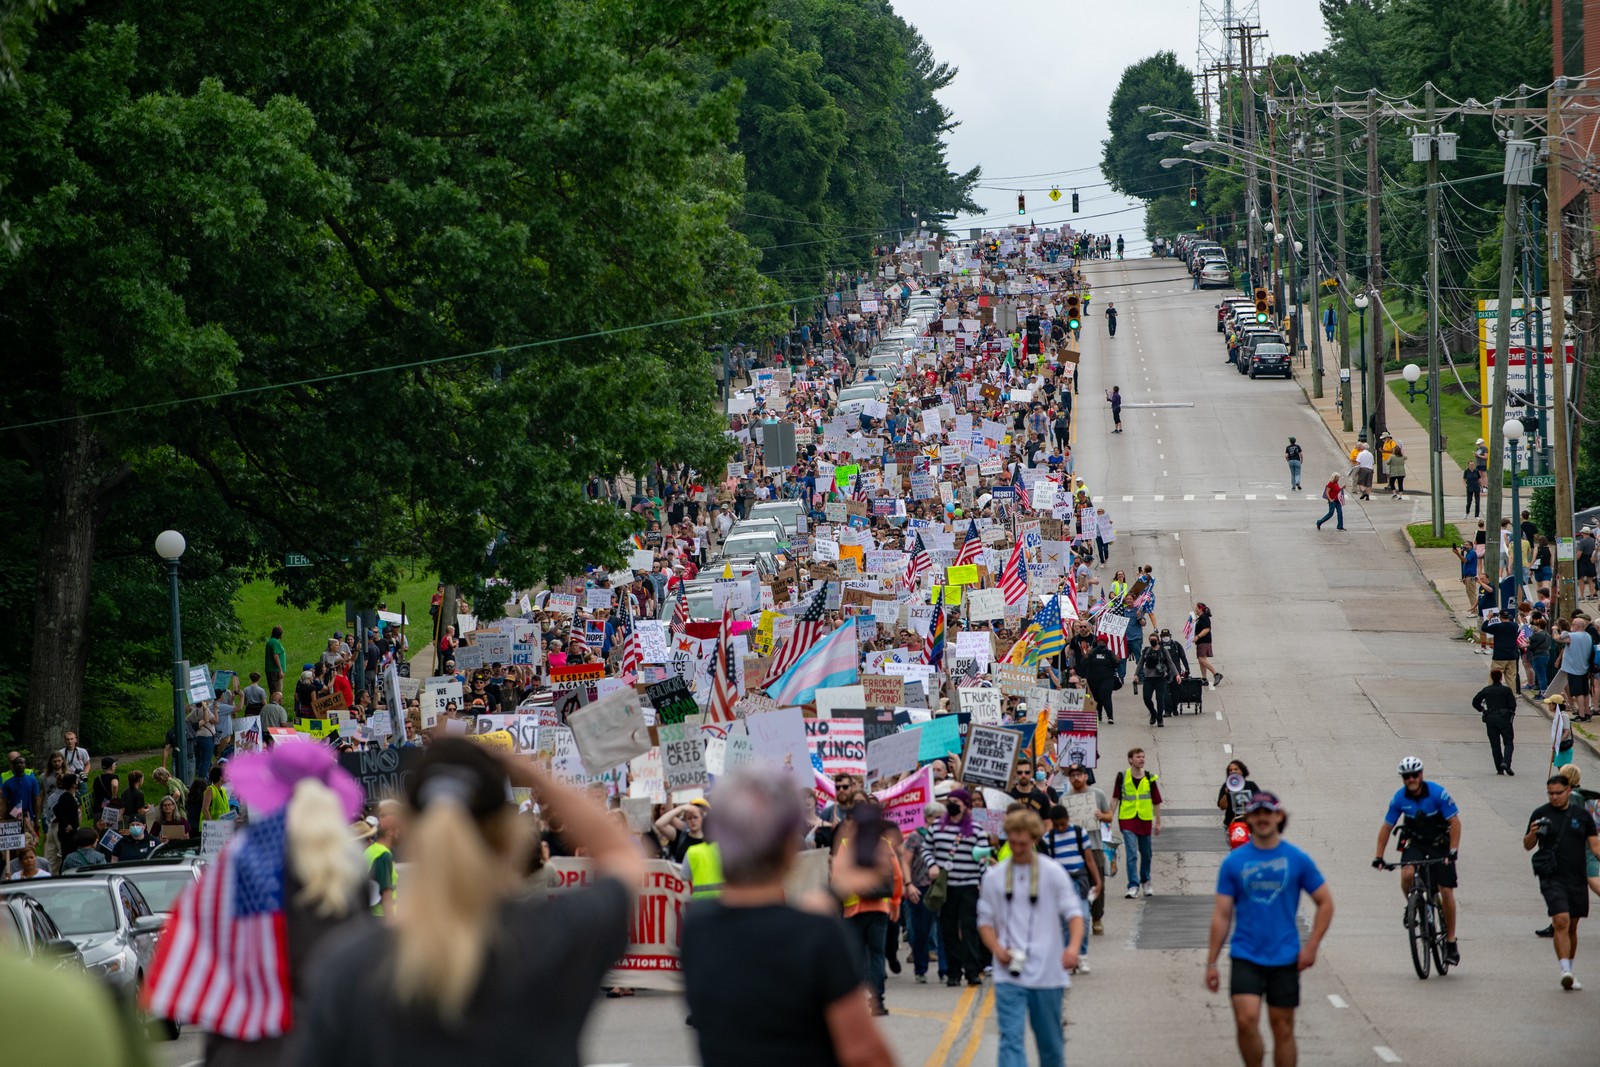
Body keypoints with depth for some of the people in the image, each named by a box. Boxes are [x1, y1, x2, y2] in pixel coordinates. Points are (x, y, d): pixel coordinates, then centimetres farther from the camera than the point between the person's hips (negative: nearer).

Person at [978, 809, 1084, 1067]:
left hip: (1047, 975, 0)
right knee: (1011, 1039, -14)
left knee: (1051, 1043, 12)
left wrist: (1073, 946, -23)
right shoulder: (994, 877, 5)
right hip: (1009, 976, 0)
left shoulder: (1053, 873, 1)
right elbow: (985, 920, 11)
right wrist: (997, 949, -9)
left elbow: (1073, 913, -3)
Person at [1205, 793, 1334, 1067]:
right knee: (1246, 1021, -16)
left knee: (1283, 1029, 5)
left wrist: (1311, 946, -3)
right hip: (1245, 957, 0)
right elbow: (1222, 915, 4)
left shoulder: (1298, 860, 1)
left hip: (1284, 959, 0)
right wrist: (1211, 963, 2)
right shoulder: (1234, 862, 1)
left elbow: (1325, 903, 8)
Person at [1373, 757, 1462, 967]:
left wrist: (1453, 851, -28)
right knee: (1407, 874, -29)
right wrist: (1379, 857, -10)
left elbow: (1455, 821, -18)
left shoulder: (1437, 793, -20)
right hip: (1415, 843, 2)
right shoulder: (1399, 798, -10)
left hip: (1440, 844, -2)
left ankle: (1451, 942, 1)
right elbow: (1387, 827, -2)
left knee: (1446, 891, -9)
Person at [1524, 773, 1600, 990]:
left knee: (1572, 927, 10)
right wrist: (1532, 834, -14)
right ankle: (1565, 971, -23)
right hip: (1552, 878, -3)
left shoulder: (1582, 815, 8)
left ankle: (1569, 972, 22)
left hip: (1577, 879, 3)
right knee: (1561, 922, -18)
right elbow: (1527, 846, 8)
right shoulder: (1541, 814, 3)